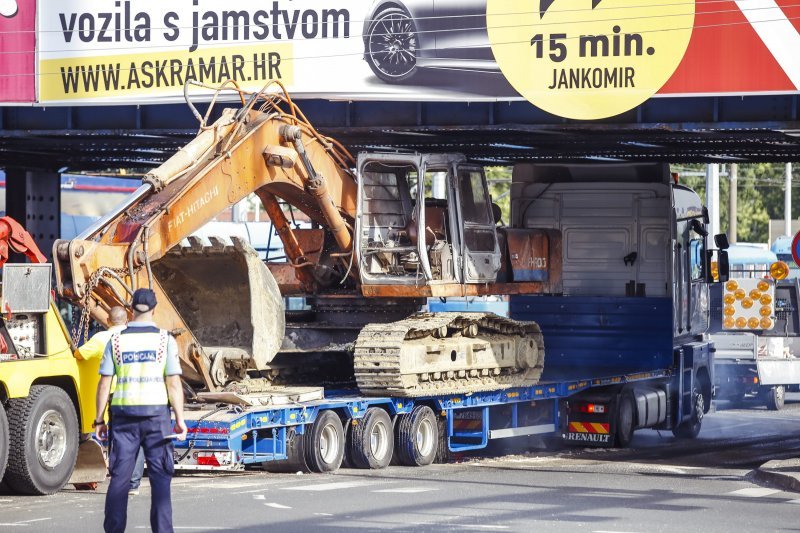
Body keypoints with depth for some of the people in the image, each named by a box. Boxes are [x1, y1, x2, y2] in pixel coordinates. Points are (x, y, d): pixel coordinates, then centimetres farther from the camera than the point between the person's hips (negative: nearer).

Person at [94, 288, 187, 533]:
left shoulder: (116, 341, 3)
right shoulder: (165, 340, -1)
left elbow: (104, 384, 1)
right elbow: (174, 384, -5)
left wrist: (99, 419, 7)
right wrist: (180, 420, -1)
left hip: (124, 413, 1)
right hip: (156, 412, -1)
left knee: (120, 476, 6)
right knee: (160, 477, 3)